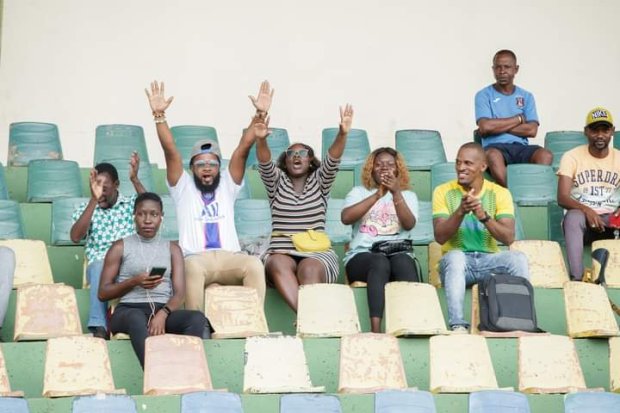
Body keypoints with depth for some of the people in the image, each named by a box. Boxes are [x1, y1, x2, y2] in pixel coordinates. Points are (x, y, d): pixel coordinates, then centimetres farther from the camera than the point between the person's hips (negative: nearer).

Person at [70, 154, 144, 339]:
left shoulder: (132, 203, 14)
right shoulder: (84, 208, 12)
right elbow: (75, 237, -7)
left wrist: (135, 179, -18)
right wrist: (93, 200, -15)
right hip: (100, 266, 0)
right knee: (100, 264, -38)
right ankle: (99, 327, -42)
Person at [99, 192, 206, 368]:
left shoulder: (172, 249, 18)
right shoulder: (120, 247, 13)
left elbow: (179, 293, 6)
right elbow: (103, 293, 8)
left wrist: (163, 314, -16)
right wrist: (134, 282, -9)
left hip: (163, 310, 2)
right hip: (129, 309, -2)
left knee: (197, 318, -30)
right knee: (137, 319, -40)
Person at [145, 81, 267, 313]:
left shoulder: (227, 185, 24)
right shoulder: (183, 187, 19)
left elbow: (244, 147, 12)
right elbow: (170, 150, 7)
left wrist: (260, 115, 2)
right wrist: (159, 115, -5)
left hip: (229, 258, 2)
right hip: (195, 259, -2)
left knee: (255, 264, -31)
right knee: (193, 267, -38)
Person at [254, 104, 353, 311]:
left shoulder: (319, 182, 16)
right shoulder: (277, 182, 16)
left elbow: (333, 160, -2)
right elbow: (264, 163, -4)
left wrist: (342, 134, -22)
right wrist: (261, 139, -26)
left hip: (318, 253, 0)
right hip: (281, 252, 0)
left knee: (310, 269, -37)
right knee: (278, 264, -37)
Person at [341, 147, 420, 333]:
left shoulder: (408, 195, 21)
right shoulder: (359, 192, 18)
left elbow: (409, 224, 0)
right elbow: (346, 218, -4)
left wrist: (396, 193, -12)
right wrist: (378, 195, -8)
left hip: (399, 254, 1)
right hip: (362, 255, -1)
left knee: (403, 262, -36)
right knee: (380, 262, -37)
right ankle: (375, 330, -51)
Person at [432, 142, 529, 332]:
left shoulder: (500, 193, 2)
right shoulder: (443, 192, 0)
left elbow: (508, 238, -10)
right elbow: (440, 237, -10)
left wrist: (484, 216, -25)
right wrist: (461, 211, -25)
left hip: (488, 260, 1)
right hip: (457, 261, -1)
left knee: (518, 257, -28)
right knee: (455, 256, -36)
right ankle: (457, 325, -42)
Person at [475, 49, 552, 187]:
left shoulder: (527, 97, 17)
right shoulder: (484, 95, 8)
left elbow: (532, 130, 3)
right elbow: (485, 126, -9)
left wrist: (498, 126, -4)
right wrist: (518, 119, 1)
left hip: (521, 147, 3)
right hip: (496, 146, -3)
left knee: (545, 155, -30)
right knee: (492, 155, -40)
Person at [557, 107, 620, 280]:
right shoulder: (572, 157, 0)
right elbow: (562, 198, -10)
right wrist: (586, 210, -29)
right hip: (582, 216, -2)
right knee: (573, 216, -38)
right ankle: (576, 277, -47)